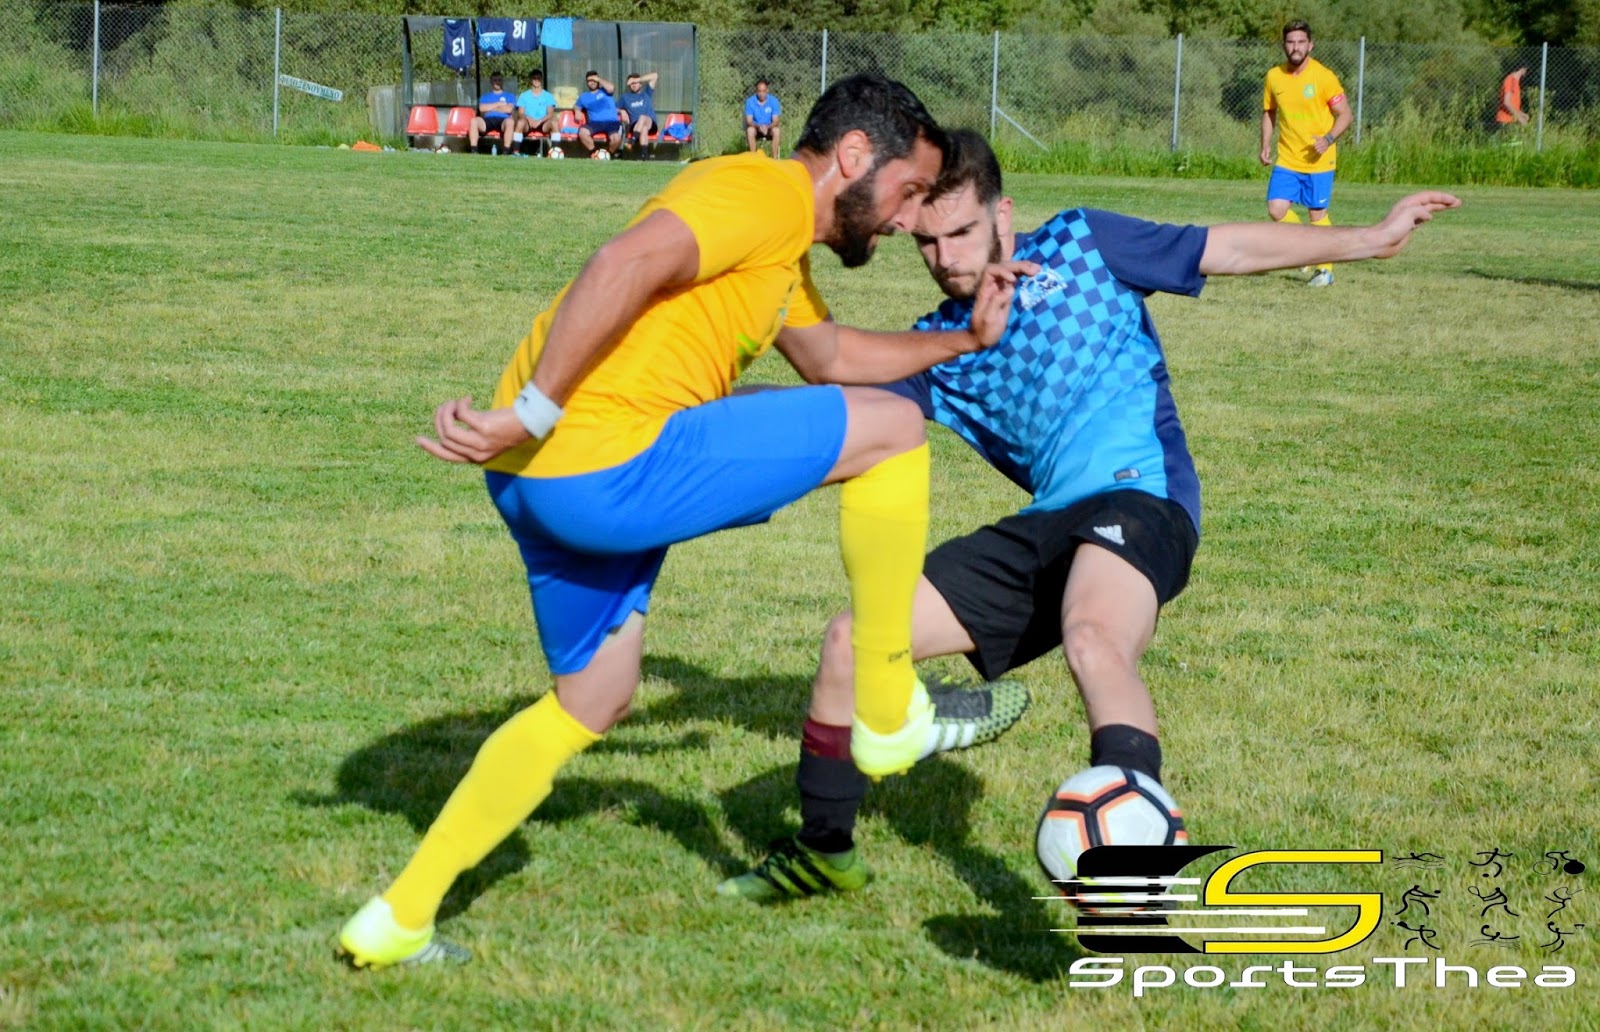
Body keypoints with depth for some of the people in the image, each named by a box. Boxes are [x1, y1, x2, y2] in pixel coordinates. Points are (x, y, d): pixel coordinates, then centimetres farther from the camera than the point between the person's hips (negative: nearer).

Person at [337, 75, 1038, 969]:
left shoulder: (782, 253, 26)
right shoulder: (766, 192, -7)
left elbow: (830, 357, 43)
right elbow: (623, 268, -22)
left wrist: (966, 341, 36)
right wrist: (531, 416, -24)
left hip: (544, 480, 11)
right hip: (608, 461, -11)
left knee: (593, 702, 25)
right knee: (891, 430, -1)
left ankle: (394, 925, 24)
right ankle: (890, 715, 9)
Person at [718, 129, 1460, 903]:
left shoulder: (1079, 248, 5)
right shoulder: (935, 346, 16)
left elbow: (1232, 249, 7)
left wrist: (1370, 239, 3)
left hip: (1139, 497, -6)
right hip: (1046, 524, 6)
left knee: (1092, 637, -39)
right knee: (851, 642, 2)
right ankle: (823, 852, 22)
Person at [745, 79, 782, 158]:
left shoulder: (774, 101, -10)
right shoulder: (750, 101, -10)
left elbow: (775, 121, -12)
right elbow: (749, 121, -12)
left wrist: (767, 127, -33)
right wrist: (759, 127, -32)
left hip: (769, 128, 0)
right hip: (755, 128, 0)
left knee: (776, 130, -32)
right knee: (750, 130, -33)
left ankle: (774, 157, -27)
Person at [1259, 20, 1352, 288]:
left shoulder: (1324, 77, -10)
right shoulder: (1274, 77, 2)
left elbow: (1344, 115, -5)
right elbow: (1269, 112, 17)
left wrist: (1328, 139, -21)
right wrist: (1265, 145, 5)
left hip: (1318, 161, -4)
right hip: (1287, 159, 4)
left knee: (1317, 214, 0)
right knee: (1276, 209, -8)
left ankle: (1325, 270, 16)